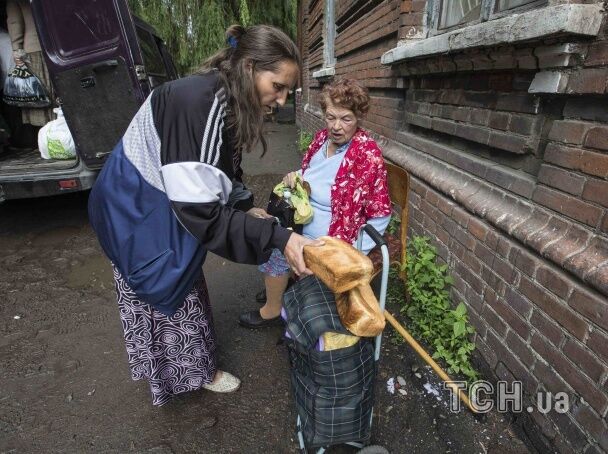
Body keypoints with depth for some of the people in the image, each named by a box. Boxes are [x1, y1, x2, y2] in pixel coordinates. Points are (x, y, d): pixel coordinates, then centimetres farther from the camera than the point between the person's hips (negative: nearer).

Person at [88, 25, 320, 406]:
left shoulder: (226, 102, -3)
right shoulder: (197, 103, -33)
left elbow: (222, 173, 7)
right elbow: (199, 210, -36)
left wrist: (249, 208, -7)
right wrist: (277, 237, -37)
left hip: (166, 208, 9)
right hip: (139, 214, -9)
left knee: (185, 288, 23)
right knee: (169, 294, 10)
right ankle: (198, 372, 35)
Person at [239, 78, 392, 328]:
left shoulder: (367, 154, -23)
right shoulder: (322, 137, -3)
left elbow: (380, 216, -19)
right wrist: (294, 178, -8)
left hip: (331, 238, -8)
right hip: (306, 220, 8)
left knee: (273, 247, -11)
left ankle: (272, 310, 15)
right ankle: (279, 286, 34)